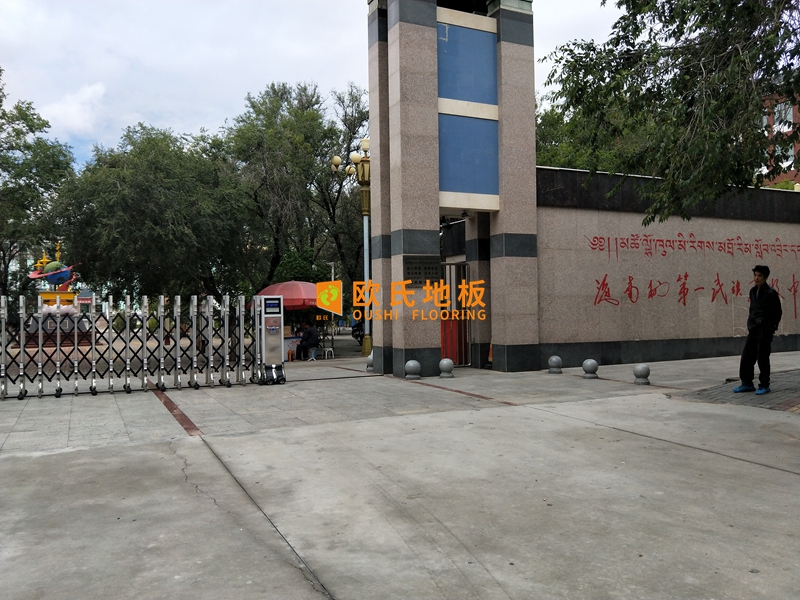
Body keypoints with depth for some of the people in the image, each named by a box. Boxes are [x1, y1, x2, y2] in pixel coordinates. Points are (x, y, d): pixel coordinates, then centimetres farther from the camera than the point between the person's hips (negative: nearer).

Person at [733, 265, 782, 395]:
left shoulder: (771, 293, -10)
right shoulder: (753, 291, 11)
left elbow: (778, 313, -7)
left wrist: (770, 328, -9)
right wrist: (749, 326, 13)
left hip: (764, 331, -7)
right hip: (753, 330, 7)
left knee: (762, 359, 0)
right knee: (746, 357, 7)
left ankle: (764, 385, 11)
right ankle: (747, 383, 17)